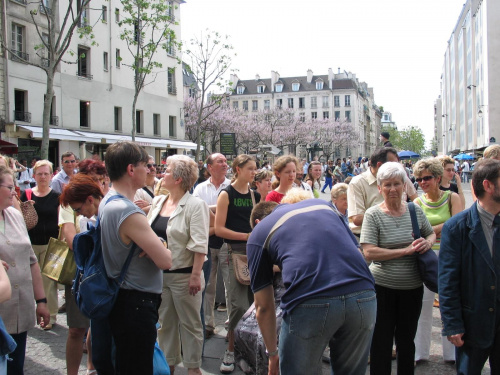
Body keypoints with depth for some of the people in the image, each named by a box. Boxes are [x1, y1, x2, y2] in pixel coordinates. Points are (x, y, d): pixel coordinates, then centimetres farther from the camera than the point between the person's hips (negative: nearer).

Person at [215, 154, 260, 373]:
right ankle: (231, 351, 10)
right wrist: (246, 236, -14)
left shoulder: (255, 195, 11)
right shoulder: (226, 194, -4)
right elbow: (219, 229, -10)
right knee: (240, 305, -7)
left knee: (255, 302, 9)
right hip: (236, 252, -5)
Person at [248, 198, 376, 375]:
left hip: (310, 303, -4)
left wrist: (272, 353, 31)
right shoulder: (322, 204, 28)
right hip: (363, 296, 4)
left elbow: (264, 306, 18)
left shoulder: (258, 232, 18)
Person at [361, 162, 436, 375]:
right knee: (382, 342, 10)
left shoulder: (415, 210, 1)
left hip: (413, 287, 4)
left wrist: (428, 243, -7)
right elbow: (369, 252, -19)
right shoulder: (373, 215, -11)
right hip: (382, 287, -4)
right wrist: (406, 250, -21)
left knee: (406, 340, 20)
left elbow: (431, 233, 17)